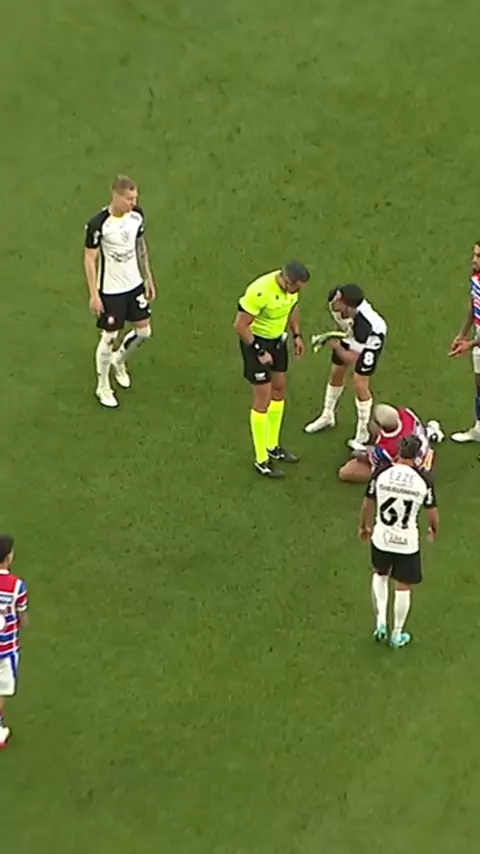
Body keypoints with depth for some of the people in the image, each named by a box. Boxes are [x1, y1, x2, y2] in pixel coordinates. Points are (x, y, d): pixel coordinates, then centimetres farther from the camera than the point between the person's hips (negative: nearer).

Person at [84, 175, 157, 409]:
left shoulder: (137, 215, -7)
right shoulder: (98, 224, -24)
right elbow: (89, 259, -16)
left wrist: (148, 278, 12)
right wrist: (94, 295, -14)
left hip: (134, 284, 6)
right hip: (110, 290, -6)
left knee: (143, 331, 13)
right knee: (110, 338, 4)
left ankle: (118, 361, 43)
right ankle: (102, 387, 23)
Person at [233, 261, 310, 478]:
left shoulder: (291, 286, -11)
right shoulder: (260, 292, -34)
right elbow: (240, 326, -27)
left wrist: (296, 335, 6)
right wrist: (259, 352, -22)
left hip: (278, 339, 8)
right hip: (256, 342, -8)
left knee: (279, 389, 18)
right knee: (263, 400, -3)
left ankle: (272, 446, 37)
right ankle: (261, 460, 10)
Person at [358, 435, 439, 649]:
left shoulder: (381, 472, -12)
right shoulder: (424, 479, -16)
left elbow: (368, 503, -1)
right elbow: (432, 512, -5)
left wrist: (363, 526, 18)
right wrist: (434, 530, 17)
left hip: (381, 537, 2)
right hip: (407, 542, -2)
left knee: (379, 574, 29)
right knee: (403, 587, 15)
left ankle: (380, 623, 23)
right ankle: (397, 635, 29)